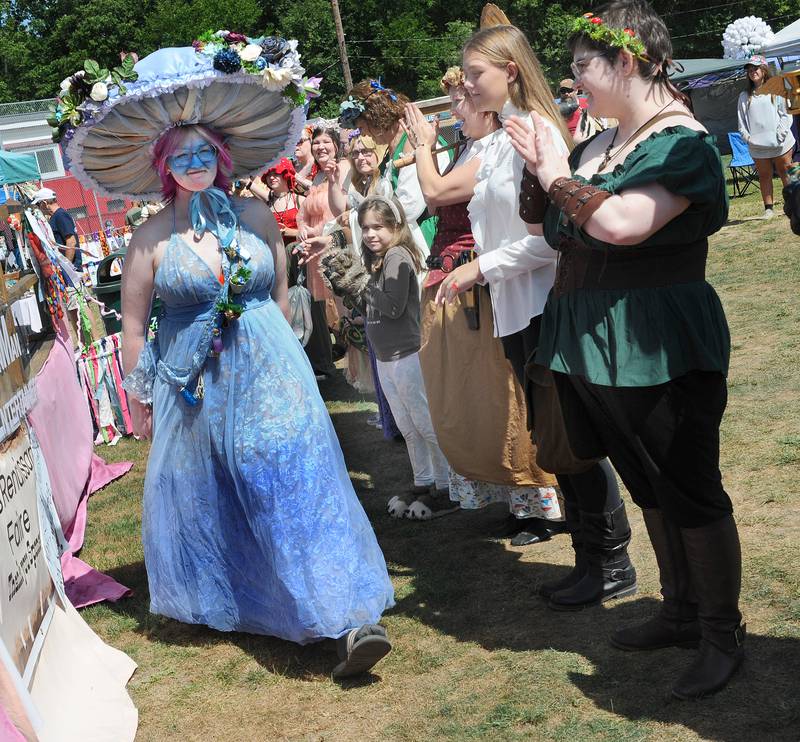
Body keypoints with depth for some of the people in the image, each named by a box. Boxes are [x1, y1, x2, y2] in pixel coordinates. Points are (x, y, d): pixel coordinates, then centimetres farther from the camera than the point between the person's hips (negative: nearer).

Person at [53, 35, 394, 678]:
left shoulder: (257, 216, 1)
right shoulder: (152, 237, -4)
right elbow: (133, 322, 2)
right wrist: (137, 395, 5)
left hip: (269, 371, 0)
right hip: (194, 382, 0)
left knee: (295, 482, -7)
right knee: (207, 496, 12)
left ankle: (349, 619, -7)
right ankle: (221, 604, 34)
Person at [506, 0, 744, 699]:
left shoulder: (681, 142, -14)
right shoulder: (598, 144, 10)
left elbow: (621, 224, -29)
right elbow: (552, 228, 18)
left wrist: (559, 176, -14)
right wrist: (538, 165, 3)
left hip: (658, 351, -8)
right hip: (591, 346, 9)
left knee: (691, 492, 3)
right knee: (649, 487, 19)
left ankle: (724, 636, 19)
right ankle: (681, 611, 35)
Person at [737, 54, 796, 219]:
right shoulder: (744, 96, 10)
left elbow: (786, 113, -1)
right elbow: (741, 119, 9)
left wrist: (780, 133, -13)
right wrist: (746, 136, -7)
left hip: (780, 142, -2)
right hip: (757, 146, 3)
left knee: (785, 173, 4)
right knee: (764, 176, 7)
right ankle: (768, 208, 12)